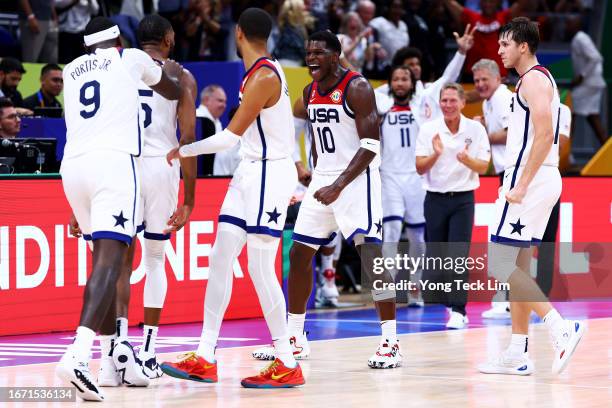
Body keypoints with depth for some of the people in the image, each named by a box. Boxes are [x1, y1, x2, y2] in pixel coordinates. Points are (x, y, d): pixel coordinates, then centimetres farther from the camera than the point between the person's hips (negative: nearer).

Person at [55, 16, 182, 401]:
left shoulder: (72, 70, 23)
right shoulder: (132, 58, 11)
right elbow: (174, 92, 30)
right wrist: (174, 72, 52)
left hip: (74, 164, 6)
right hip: (114, 161, -5)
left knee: (105, 257, 22)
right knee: (109, 260, -15)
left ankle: (117, 354, 27)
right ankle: (77, 355, -34)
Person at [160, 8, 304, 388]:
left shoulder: (264, 77, -19)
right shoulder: (262, 71, 11)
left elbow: (230, 137, -19)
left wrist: (184, 151, -11)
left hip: (270, 172, -10)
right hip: (252, 171, 10)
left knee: (260, 267, -9)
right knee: (221, 257, 4)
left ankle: (288, 365, -3)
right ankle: (205, 359, 5)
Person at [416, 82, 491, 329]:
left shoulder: (475, 129, -2)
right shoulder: (428, 129, 0)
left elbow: (483, 167, 0)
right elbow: (420, 168, -1)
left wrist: (467, 160, -21)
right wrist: (435, 155, -21)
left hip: (463, 199, -2)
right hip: (435, 199, 2)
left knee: (458, 256, -12)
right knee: (436, 257, 4)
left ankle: (458, 311, -15)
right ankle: (448, 303, 24)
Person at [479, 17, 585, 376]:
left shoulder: (534, 79, -13)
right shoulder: (540, 79, 19)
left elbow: (545, 135, -23)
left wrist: (521, 185, -25)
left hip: (530, 180, -10)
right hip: (540, 181, 10)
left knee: (500, 264, -11)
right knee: (518, 265, 11)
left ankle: (562, 328, -17)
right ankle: (518, 354, 13)